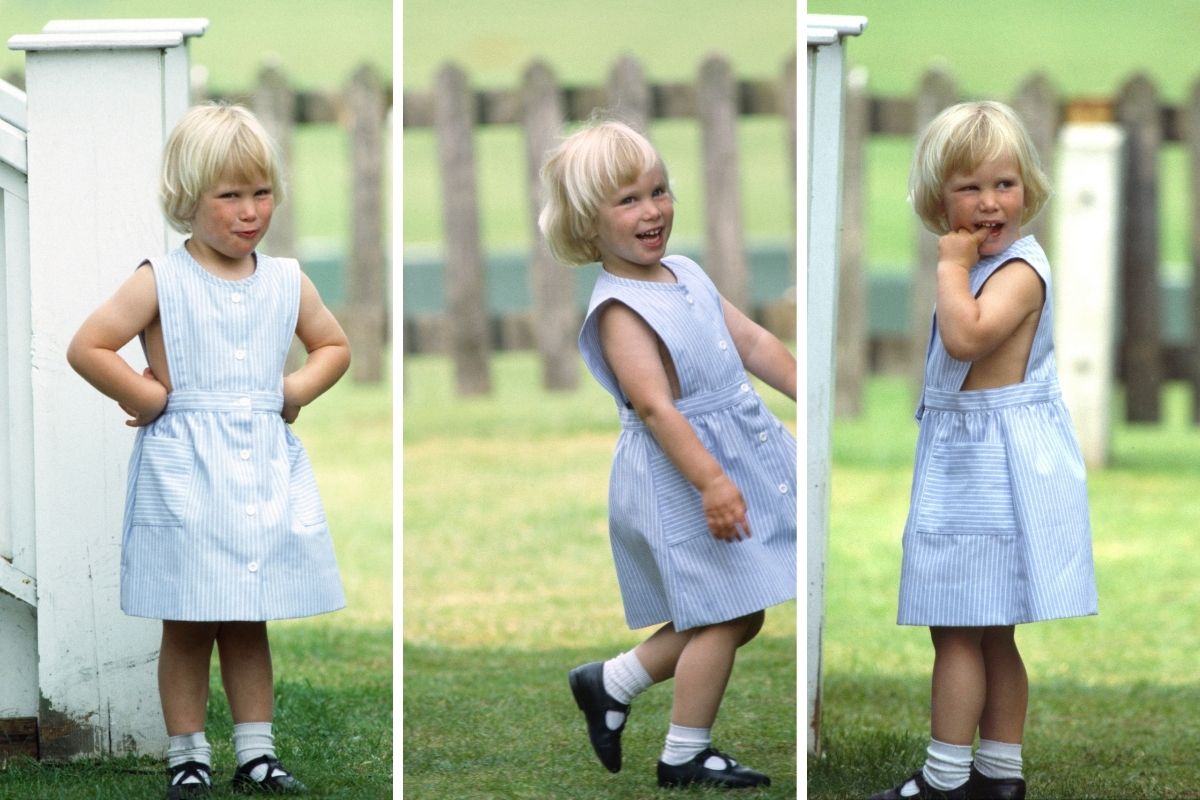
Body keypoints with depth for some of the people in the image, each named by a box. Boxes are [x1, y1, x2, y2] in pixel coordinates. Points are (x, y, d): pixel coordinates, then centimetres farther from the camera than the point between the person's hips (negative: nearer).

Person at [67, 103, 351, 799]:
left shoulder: (288, 283, 7)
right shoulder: (161, 282, -6)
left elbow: (335, 346, 21)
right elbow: (88, 347, -12)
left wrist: (299, 389, 4)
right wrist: (148, 395, -11)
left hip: (265, 466, 4)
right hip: (186, 472, -4)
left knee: (249, 625, 10)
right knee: (188, 626, 1)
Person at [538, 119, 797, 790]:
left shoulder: (687, 274, 7)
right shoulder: (620, 310, -19)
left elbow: (753, 342, 13)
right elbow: (656, 407, -26)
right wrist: (712, 482, -32)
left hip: (738, 454, 9)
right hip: (680, 475, -9)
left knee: (737, 615, 15)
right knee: (726, 615, -2)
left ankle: (611, 683, 28)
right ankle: (685, 755, 12)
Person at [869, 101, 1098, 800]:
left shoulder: (1018, 270, -17)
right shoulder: (981, 267, 13)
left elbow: (966, 336, -33)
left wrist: (953, 264, -24)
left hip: (999, 463, -10)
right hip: (966, 456, 10)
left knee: (958, 630, -5)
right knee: (989, 632, 14)